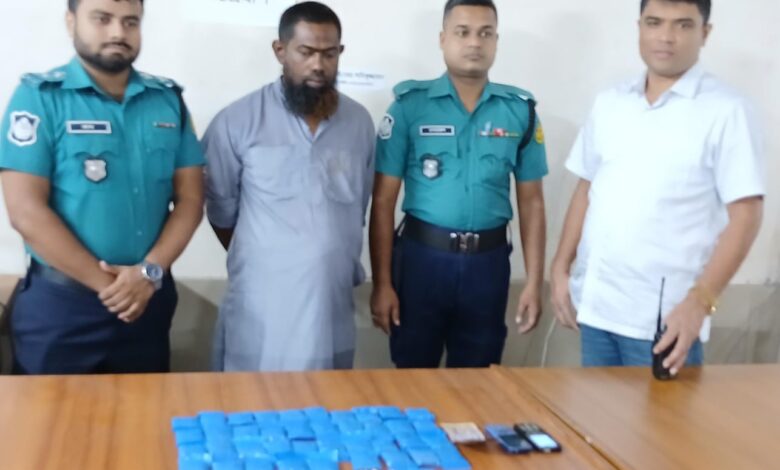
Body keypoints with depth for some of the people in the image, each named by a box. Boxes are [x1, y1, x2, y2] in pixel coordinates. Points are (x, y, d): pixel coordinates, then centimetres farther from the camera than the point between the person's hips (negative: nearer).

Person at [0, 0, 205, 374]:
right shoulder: (39, 96, -7)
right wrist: (107, 284, -14)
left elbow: (189, 197, 2)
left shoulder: (169, 99, 4)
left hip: (149, 297, 4)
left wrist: (150, 271, -12)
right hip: (59, 303, -3)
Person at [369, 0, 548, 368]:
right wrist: (382, 283, -7)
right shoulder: (411, 104, -5)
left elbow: (531, 201, 6)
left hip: (488, 261, 2)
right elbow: (383, 200, -4)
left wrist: (534, 281, 2)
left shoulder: (520, 110, 2)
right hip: (421, 256, -2)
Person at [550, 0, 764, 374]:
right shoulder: (608, 104, 9)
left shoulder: (725, 111, -6)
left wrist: (699, 301, -19)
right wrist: (561, 268, 9)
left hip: (664, 317, -5)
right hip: (595, 304, 5)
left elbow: (745, 215, -10)